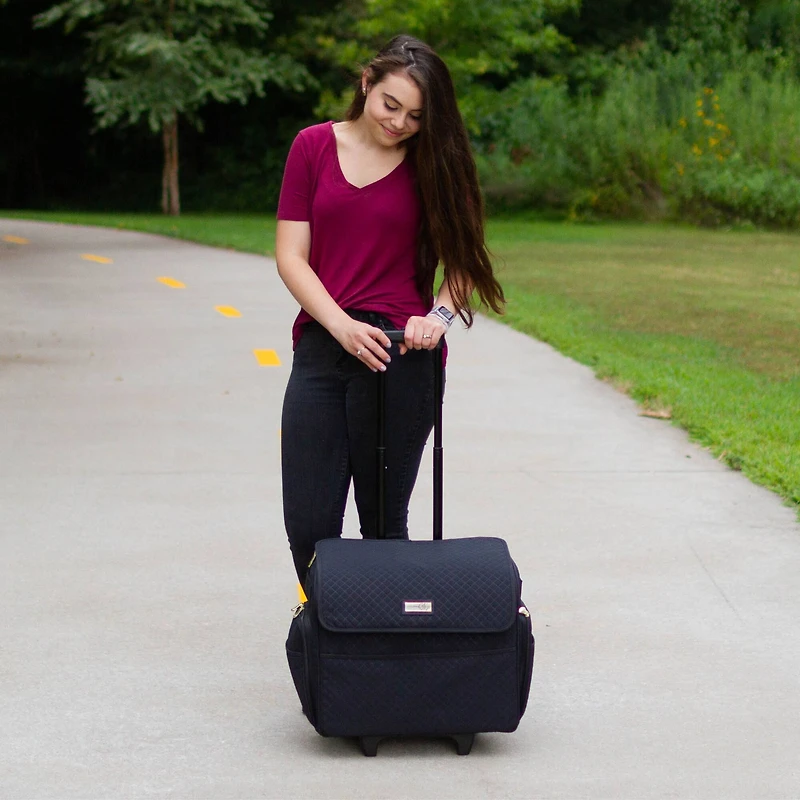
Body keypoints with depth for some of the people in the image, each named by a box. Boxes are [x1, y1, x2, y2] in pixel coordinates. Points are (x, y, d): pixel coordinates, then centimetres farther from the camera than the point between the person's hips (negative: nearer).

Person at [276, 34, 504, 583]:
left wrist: (439, 315, -15)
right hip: (320, 350, 2)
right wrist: (342, 325, -12)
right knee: (308, 527, -2)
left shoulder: (432, 163, 4)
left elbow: (463, 262, 6)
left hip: (400, 357, -1)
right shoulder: (315, 147, 6)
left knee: (384, 522, 2)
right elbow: (291, 256, 2)